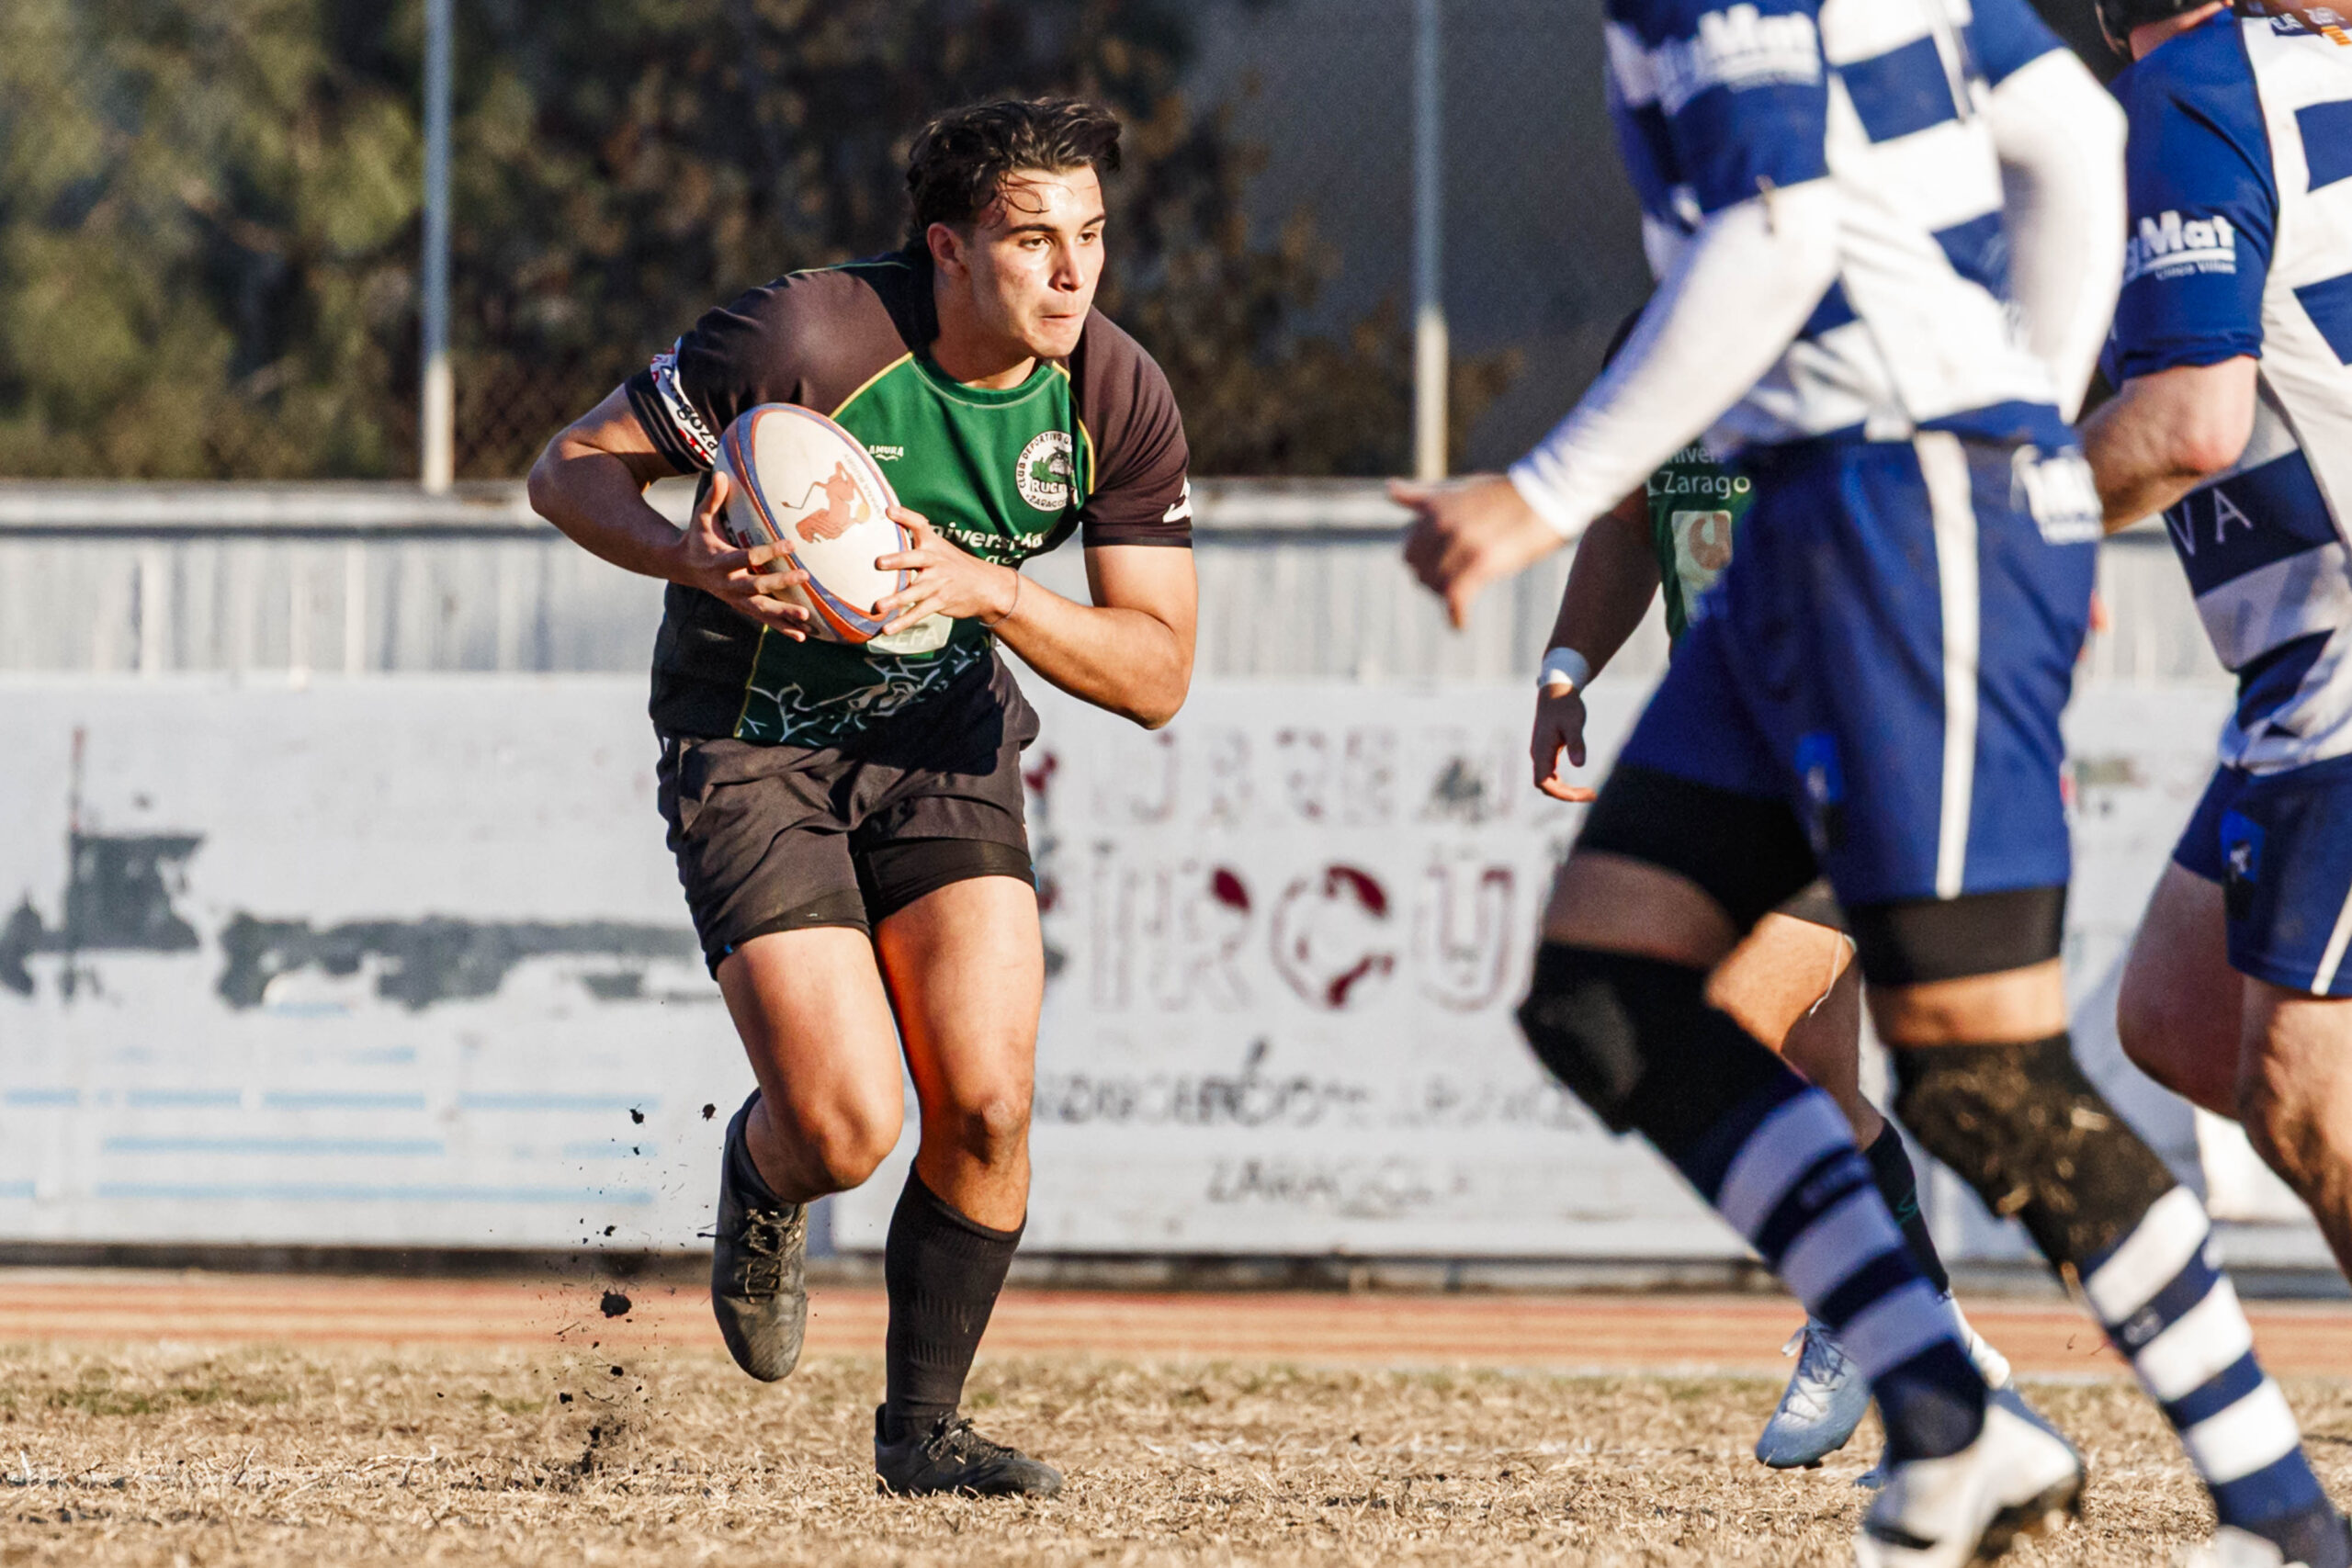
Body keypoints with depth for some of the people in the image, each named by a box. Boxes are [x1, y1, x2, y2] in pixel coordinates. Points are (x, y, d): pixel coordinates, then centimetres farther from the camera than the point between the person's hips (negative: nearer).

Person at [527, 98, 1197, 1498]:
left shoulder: (1118, 401, -12)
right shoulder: (807, 338, -25)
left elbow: (1157, 673, -11)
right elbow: (570, 471, -15)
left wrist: (984, 588, -27)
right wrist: (700, 562, -34)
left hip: (941, 737, 4)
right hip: (749, 740, -4)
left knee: (987, 1102, -13)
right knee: (848, 1129, -17)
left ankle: (923, 1426, 10)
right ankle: (763, 1179, 23)